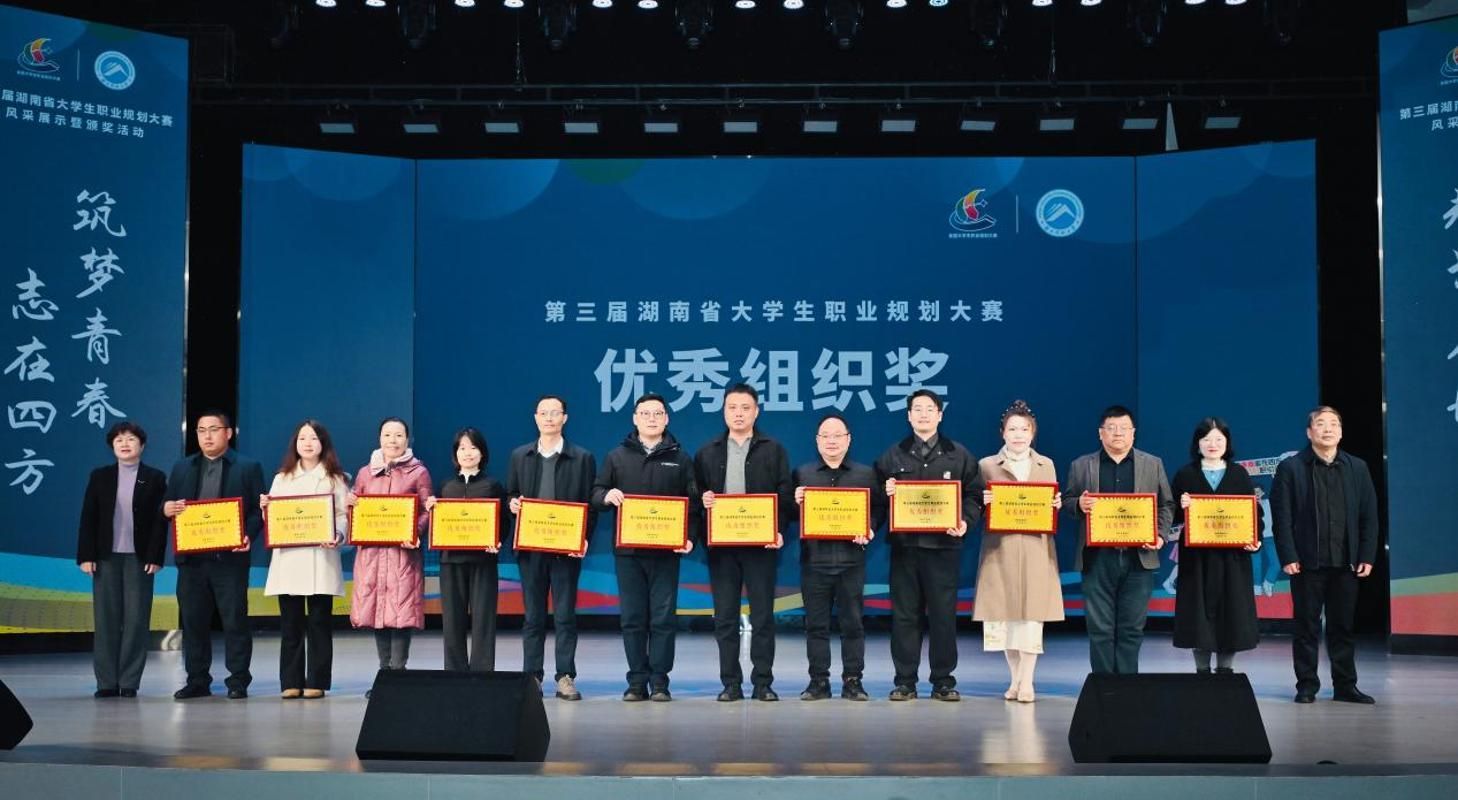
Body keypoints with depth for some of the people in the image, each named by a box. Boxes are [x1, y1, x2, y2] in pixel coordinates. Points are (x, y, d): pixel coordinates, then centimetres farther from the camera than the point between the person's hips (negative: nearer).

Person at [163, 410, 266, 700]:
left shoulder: (248, 467, 5)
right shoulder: (181, 468, 16)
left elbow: (258, 509, 0)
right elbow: (169, 506, 16)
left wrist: (248, 536, -16)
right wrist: (167, 509, -8)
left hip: (230, 556, -4)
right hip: (191, 557, 4)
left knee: (234, 620, -1)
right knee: (192, 620, 6)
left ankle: (238, 681, 6)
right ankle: (197, 680, 14)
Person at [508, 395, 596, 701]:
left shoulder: (582, 458, 4)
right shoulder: (519, 456, 12)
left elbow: (590, 504, 1)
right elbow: (510, 494, 15)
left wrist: (584, 538, -10)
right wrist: (512, 503, -8)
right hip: (529, 546, 2)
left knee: (565, 615, 0)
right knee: (533, 615, 6)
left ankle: (565, 677, 3)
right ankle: (532, 676, 11)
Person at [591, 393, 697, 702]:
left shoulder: (679, 459, 8)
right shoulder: (617, 456, 11)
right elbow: (596, 493, 11)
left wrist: (689, 537, -9)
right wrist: (607, 495, -13)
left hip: (666, 550, -1)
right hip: (627, 550, 1)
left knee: (663, 617, -1)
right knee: (632, 618, 3)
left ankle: (659, 682, 4)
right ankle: (637, 682, 9)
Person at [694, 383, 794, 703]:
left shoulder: (773, 450, 6)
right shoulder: (707, 452, 12)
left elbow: (785, 494, 0)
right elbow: (696, 493, 12)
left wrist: (779, 530, -12)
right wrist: (703, 500, -11)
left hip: (761, 543, -2)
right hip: (721, 544, 2)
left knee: (762, 615, 1)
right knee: (725, 617, 3)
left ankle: (763, 683, 6)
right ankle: (730, 684, 9)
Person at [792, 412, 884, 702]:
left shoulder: (865, 474, 10)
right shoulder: (802, 473, 10)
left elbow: (879, 508, 6)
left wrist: (870, 529, -12)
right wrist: (796, 503, -14)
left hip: (851, 560, 0)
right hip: (814, 559, 1)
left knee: (853, 623, 2)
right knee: (816, 624, 3)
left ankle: (853, 681, 8)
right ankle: (818, 681, 9)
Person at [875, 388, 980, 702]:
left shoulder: (959, 456, 8)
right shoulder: (892, 456, 11)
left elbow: (973, 495, 5)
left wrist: (965, 521, -11)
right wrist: (886, 493, -13)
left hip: (944, 544, -1)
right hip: (904, 544, 1)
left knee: (943, 613, 1)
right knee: (904, 613, 2)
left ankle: (943, 681, 9)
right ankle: (905, 682, 8)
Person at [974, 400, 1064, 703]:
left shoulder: (1046, 465, 13)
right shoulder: (987, 465, 6)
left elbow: (1054, 506, 15)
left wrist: (1057, 505, -7)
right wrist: (983, 503, -15)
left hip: (1036, 548, 1)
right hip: (1000, 548, -1)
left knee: (1032, 612, -4)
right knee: (1005, 613, 1)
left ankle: (1026, 681, -1)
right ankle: (1015, 678, 13)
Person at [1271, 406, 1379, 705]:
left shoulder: (1357, 468, 10)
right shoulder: (1290, 468, 0)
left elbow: (1369, 516, 8)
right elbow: (1282, 517, -4)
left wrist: (1367, 556, 0)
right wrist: (1288, 557, -11)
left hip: (1346, 563, 3)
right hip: (1307, 562, -3)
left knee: (1343, 626, 8)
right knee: (1307, 627, 4)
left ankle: (1345, 685, 15)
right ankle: (1307, 686, 11)